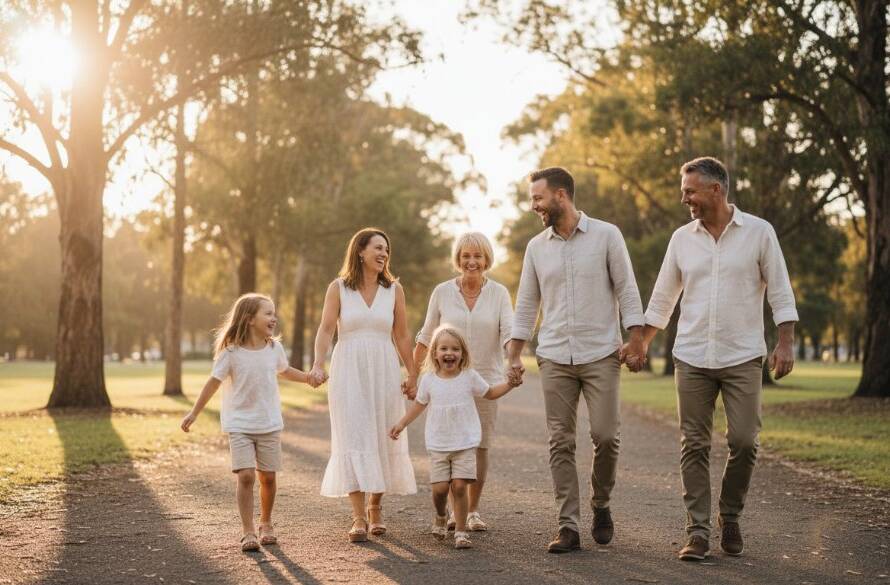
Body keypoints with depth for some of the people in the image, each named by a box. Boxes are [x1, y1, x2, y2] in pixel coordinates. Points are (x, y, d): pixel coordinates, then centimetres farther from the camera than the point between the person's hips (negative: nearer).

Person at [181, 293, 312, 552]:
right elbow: (214, 382, -3)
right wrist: (194, 413, 0)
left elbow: (284, 370, 21)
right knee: (245, 476, -13)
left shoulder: (274, 348, 1)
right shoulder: (231, 352, -11)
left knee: (268, 477, 7)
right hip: (240, 424, -3)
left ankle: (266, 525, 27)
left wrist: (309, 378, 14)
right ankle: (248, 532, -7)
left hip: (269, 424, 3)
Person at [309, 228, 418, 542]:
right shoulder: (338, 288, 1)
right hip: (348, 371, -2)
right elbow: (326, 330, -6)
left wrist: (413, 374, 8)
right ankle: (359, 517, -10)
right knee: (353, 439, -8)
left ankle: (375, 507, 23)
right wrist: (318, 365, -20)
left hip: (384, 371, 2)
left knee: (382, 438, 5)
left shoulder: (394, 289, 6)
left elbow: (402, 336, 9)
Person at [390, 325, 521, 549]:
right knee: (440, 487, -4)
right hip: (438, 445, 1)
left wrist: (509, 385, -3)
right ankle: (440, 518, 28)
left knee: (459, 486, -8)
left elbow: (490, 393, 12)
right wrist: (401, 424, 11)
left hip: (465, 444, -1)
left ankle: (461, 532, 1)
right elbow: (419, 404, 15)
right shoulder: (429, 380, 1)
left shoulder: (470, 377, -1)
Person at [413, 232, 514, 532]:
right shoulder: (442, 292, 0)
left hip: (486, 379, 0)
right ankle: (454, 508, 10)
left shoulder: (499, 293, -1)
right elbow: (426, 337, 8)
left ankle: (473, 510, 15)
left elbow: (509, 332, -13)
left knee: (480, 446, 2)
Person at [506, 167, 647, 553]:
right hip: (555, 359, 3)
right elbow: (526, 306, 12)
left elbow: (626, 290, -1)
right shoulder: (537, 247, 9)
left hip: (601, 355, -3)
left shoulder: (606, 235, -1)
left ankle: (601, 505, 18)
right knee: (560, 443, 0)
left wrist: (635, 340, -10)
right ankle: (568, 526, 3)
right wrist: (513, 356, 7)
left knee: (605, 435, -7)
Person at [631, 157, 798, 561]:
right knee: (694, 446, 1)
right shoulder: (682, 238, 6)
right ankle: (697, 531, 7)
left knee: (744, 441, -5)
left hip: (743, 359, -2)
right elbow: (662, 298, 14)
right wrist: (641, 343, 12)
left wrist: (785, 343, -10)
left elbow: (780, 292, -1)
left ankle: (730, 518, 17)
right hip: (692, 360, 3)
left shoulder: (759, 232, -2)